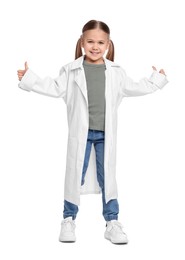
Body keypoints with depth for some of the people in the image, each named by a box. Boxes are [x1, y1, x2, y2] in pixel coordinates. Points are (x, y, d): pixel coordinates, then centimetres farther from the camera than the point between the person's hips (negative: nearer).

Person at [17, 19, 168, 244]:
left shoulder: (115, 72, 7)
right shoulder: (71, 70, 1)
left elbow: (133, 88, 19)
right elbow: (55, 88, 4)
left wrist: (156, 80, 20)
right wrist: (28, 79, 0)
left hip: (105, 134, 1)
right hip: (80, 133, -1)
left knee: (108, 177, 6)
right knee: (75, 175, 5)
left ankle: (112, 222, 15)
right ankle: (69, 219, 18)